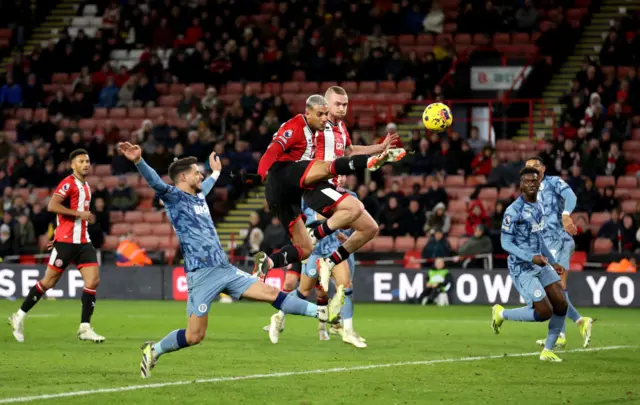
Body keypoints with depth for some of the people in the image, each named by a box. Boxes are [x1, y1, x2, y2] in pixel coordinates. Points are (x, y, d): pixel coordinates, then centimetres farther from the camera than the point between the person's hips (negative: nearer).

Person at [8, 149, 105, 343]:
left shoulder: (86, 186, 16)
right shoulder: (68, 183, -11)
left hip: (83, 241, 8)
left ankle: (85, 328, -2)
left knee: (93, 281, -5)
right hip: (65, 241, -8)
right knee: (49, 282, -1)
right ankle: (19, 317, 14)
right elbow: (52, 206, -23)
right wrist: (79, 213, -23)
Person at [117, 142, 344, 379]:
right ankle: (153, 351, 12)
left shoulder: (199, 196, 19)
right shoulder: (174, 197, -5)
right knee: (194, 336, -7)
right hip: (202, 274, -8)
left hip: (225, 270, 8)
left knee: (271, 293, 4)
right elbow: (155, 182, -25)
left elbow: (205, 186, 44)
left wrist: (216, 172, 63)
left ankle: (322, 313, 5)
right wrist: (138, 161, -42)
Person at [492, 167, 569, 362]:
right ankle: (501, 313, 11)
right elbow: (506, 243, -17)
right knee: (544, 313, -12)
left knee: (561, 304, -2)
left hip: (540, 264, 8)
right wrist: (531, 258, -26)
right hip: (522, 269, -8)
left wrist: (553, 262, 19)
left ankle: (548, 351, 12)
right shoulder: (513, 211, -17)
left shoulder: (539, 207, 10)